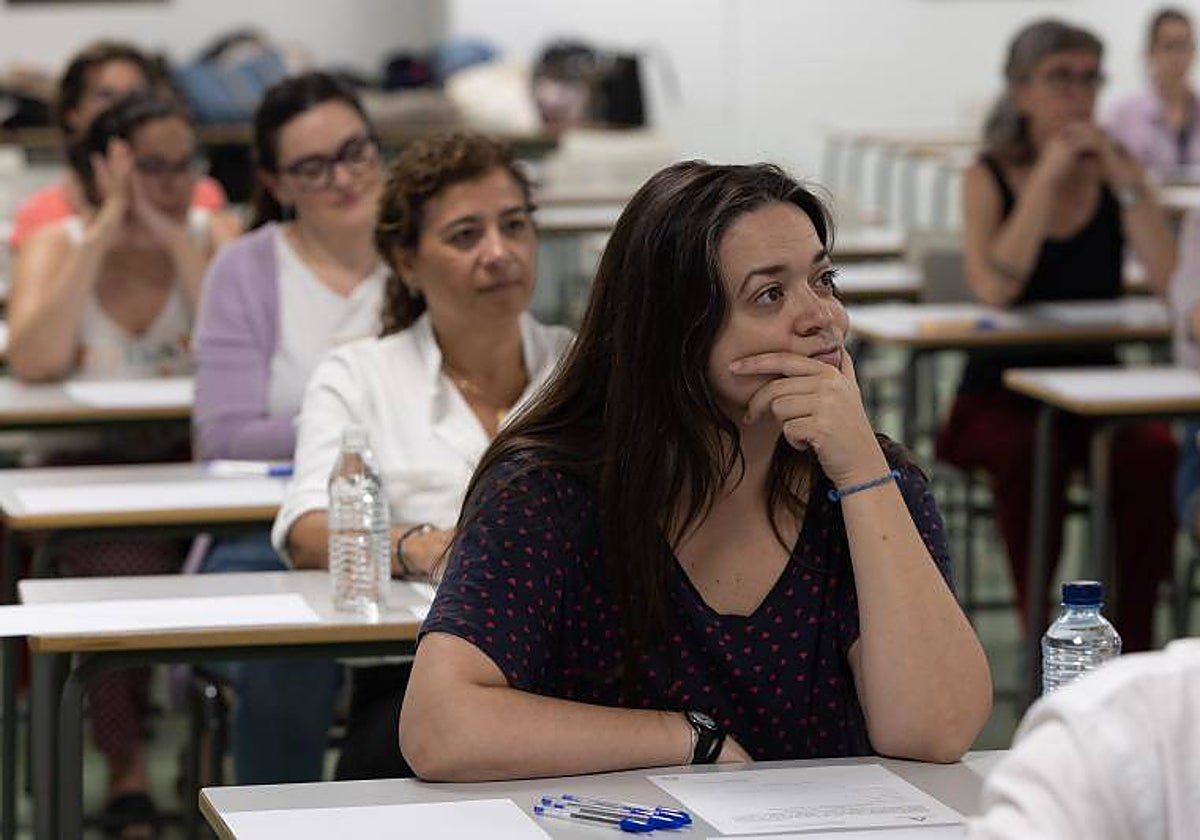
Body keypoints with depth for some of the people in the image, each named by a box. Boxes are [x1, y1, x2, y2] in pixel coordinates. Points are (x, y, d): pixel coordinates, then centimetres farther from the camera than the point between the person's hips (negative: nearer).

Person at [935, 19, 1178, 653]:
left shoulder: (1115, 170, 4)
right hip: (1002, 392, -2)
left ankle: (1133, 642, -19)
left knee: (1155, 452, -29)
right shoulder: (989, 177, -2)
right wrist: (1047, 180, -18)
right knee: (1029, 455, -35)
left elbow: (1171, 281, -10)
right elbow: (994, 289, -21)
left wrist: (1123, 178, -15)